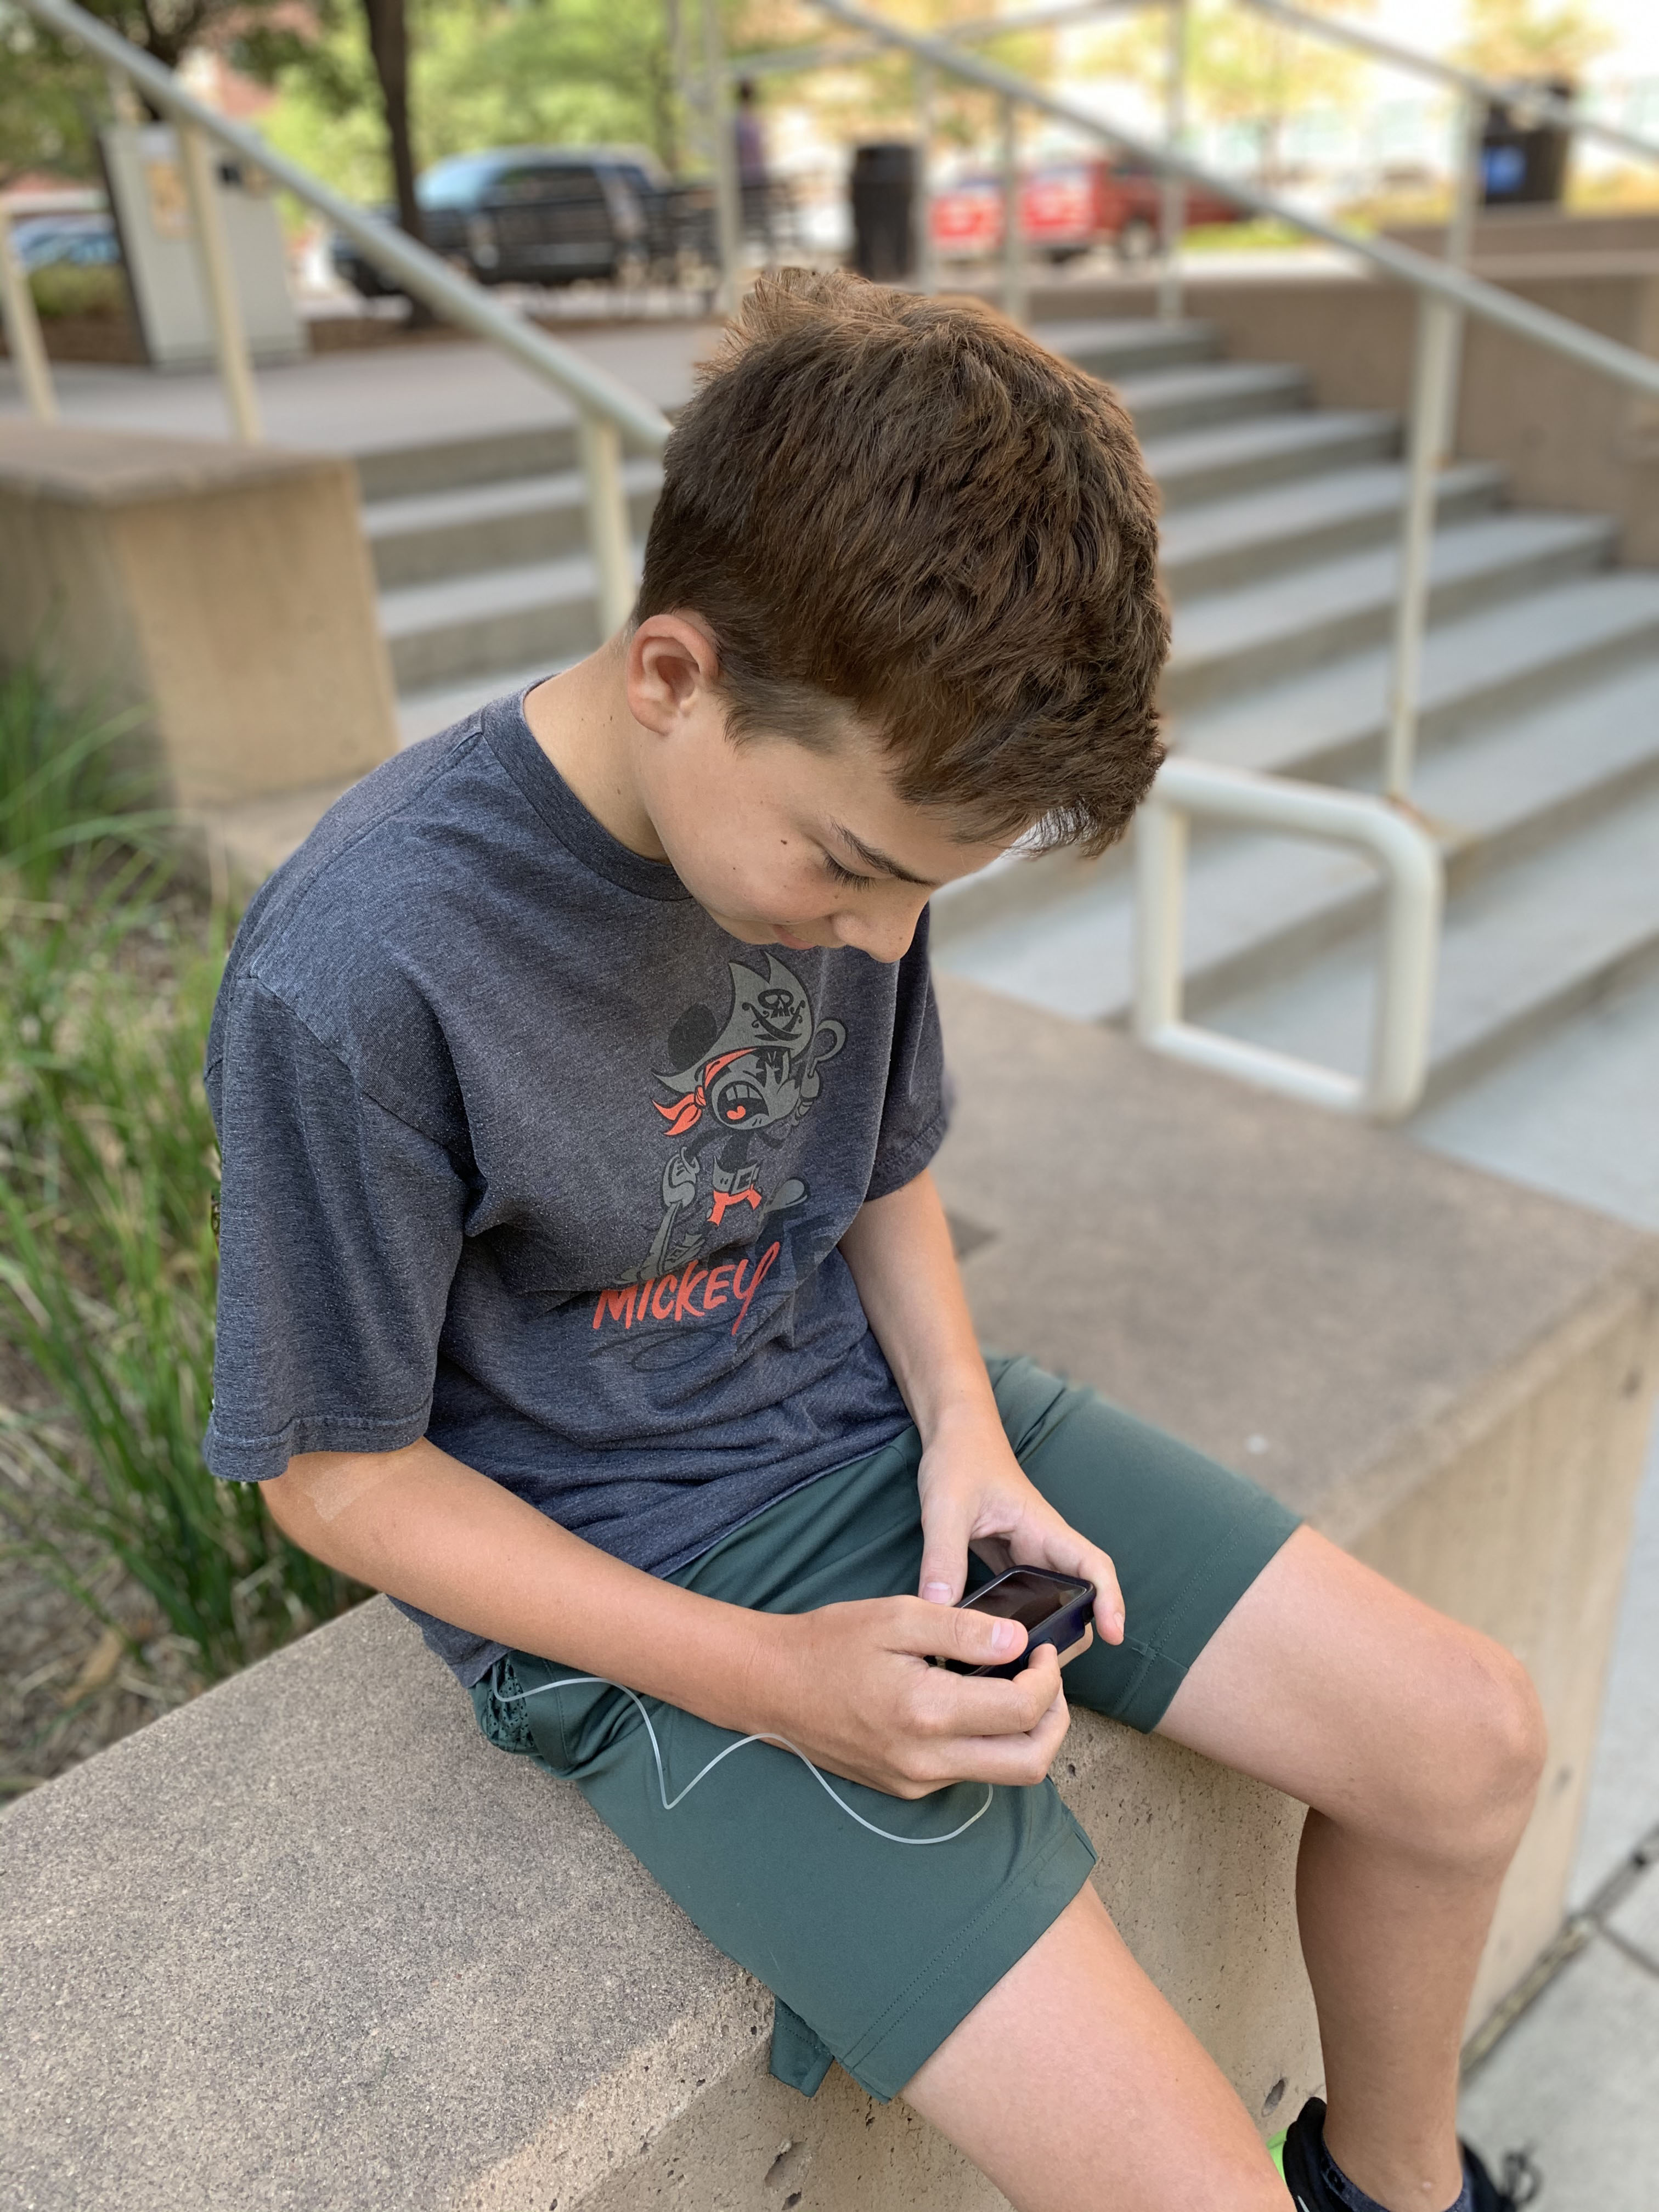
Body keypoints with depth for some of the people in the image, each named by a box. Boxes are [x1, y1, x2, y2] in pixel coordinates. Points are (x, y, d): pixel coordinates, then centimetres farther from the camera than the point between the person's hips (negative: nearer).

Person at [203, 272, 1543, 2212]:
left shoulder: (845, 799, -6)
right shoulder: (353, 980, -26)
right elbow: (339, 1472, -14)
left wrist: (968, 1431, -8)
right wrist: (769, 1677, -20)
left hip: (878, 1418, 6)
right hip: (634, 1594, -5)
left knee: (1470, 1743, 4)